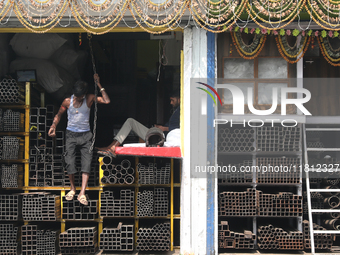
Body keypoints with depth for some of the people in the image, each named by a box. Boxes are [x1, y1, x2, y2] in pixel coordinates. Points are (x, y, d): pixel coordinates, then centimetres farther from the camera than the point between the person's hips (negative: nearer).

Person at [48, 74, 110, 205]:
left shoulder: (90, 99, -2)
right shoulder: (67, 101, 0)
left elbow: (107, 101, -14)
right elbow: (59, 114, 14)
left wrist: (98, 84, -15)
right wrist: (53, 126, -3)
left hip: (85, 135, 0)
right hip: (71, 134, 0)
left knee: (87, 162, -13)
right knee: (69, 162, -8)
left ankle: (82, 193, -15)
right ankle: (72, 189, 15)